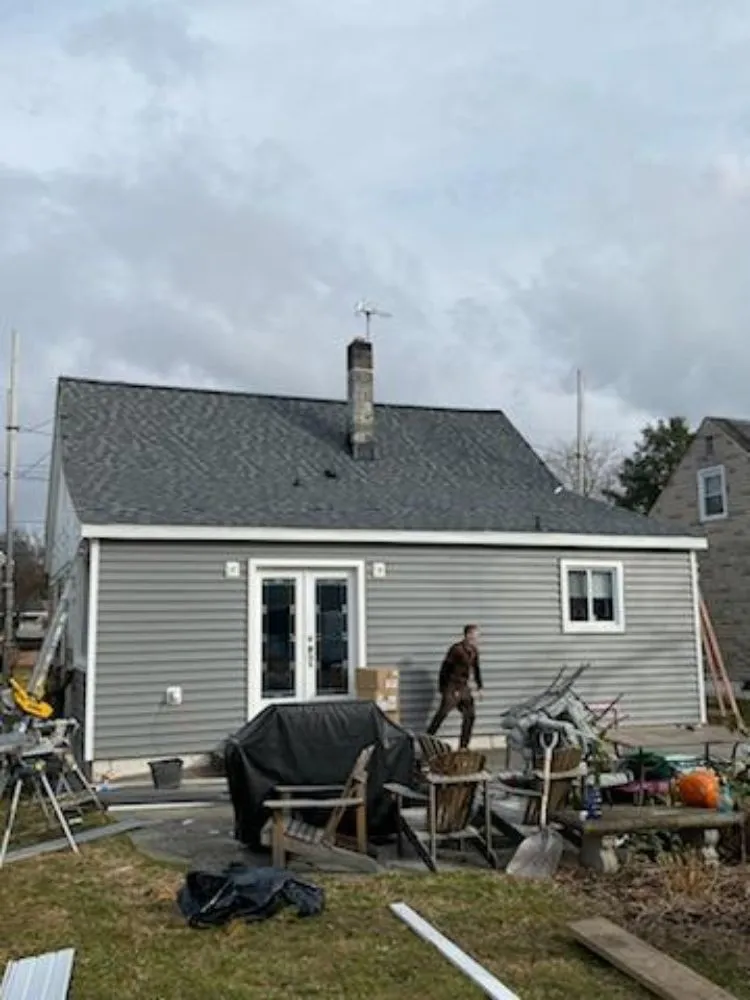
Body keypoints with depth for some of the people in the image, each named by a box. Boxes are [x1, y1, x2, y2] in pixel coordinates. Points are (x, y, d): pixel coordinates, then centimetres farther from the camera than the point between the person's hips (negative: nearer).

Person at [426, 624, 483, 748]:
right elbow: (445, 668, -17)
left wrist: (479, 687, 17)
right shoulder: (456, 649, -18)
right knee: (441, 715, -6)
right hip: (452, 687, -7)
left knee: (470, 715, 5)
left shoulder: (474, 650, 3)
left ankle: (463, 746, 15)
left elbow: (476, 668, 17)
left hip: (464, 688, 7)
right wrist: (442, 688, -18)